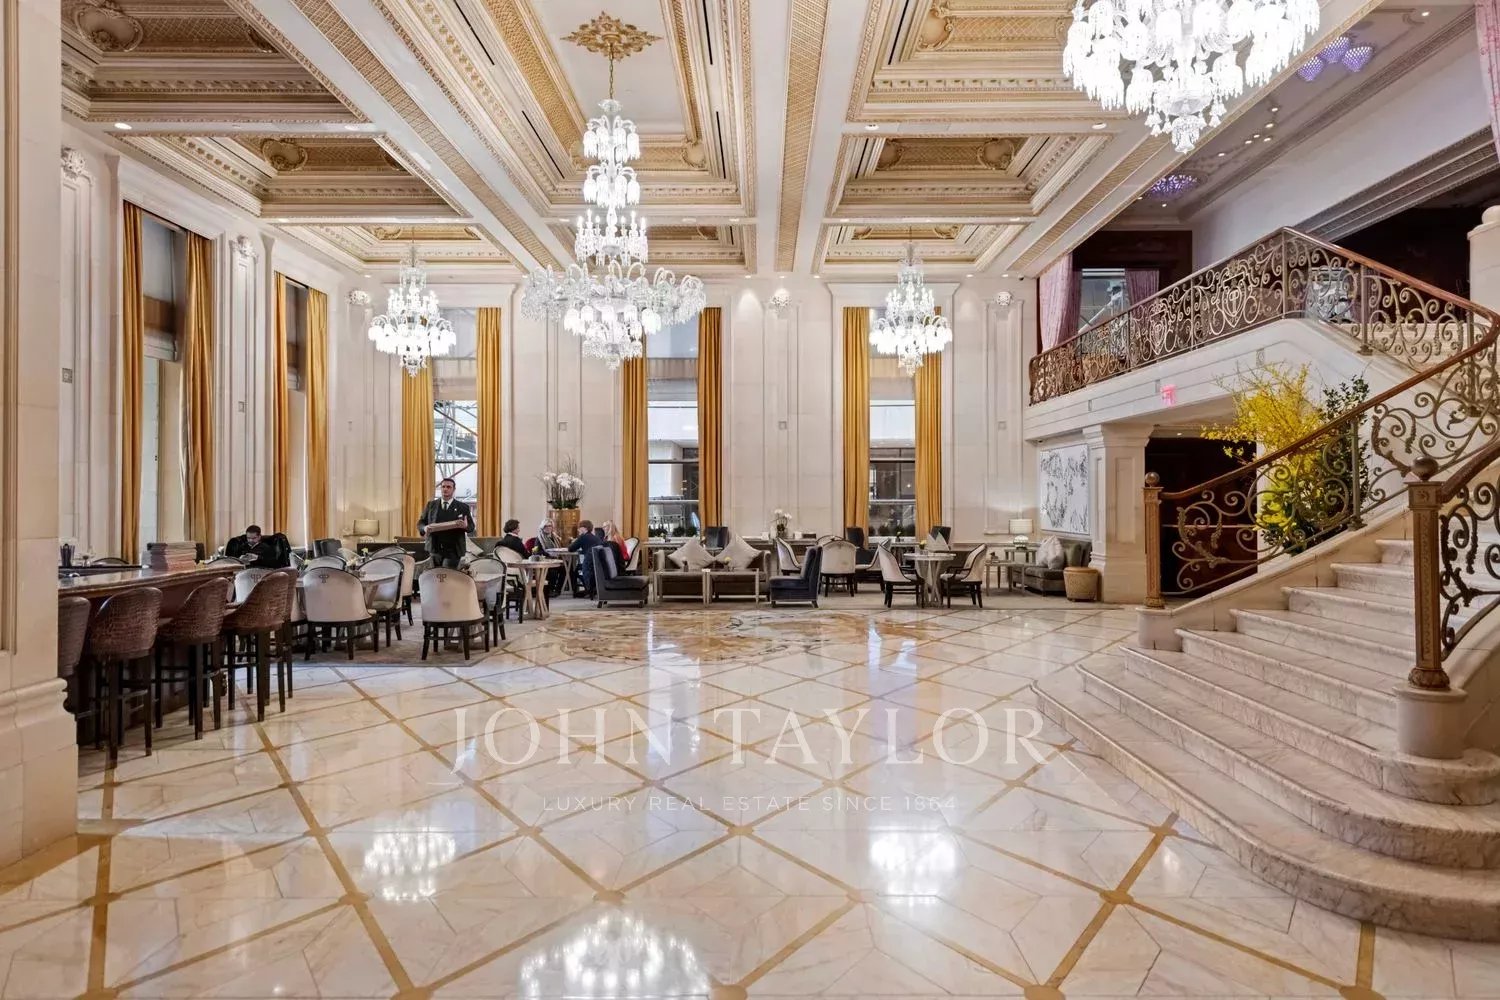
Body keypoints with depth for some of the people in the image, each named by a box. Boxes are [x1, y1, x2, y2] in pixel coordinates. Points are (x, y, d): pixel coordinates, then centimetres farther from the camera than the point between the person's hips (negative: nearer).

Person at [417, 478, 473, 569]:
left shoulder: (463, 507, 5)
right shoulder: (431, 505, 12)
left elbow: (471, 527, 5)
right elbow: (420, 522, 13)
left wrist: (466, 526, -19)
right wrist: (425, 528, -10)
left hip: (453, 550, -3)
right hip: (435, 548, 3)